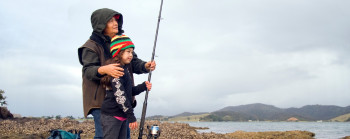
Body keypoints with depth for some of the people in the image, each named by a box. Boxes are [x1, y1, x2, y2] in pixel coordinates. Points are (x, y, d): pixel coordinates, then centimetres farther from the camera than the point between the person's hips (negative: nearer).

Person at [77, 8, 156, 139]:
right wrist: (103, 70, -37)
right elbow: (88, 71, -15)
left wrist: (145, 66, -12)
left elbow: (133, 62, 11)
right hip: (101, 98, -6)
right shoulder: (92, 46, -6)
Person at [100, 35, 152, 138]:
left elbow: (130, 91, 20)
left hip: (122, 115, 10)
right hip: (112, 115, -10)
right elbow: (119, 95, -22)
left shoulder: (124, 70, 14)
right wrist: (131, 116, -19)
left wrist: (143, 86, 3)